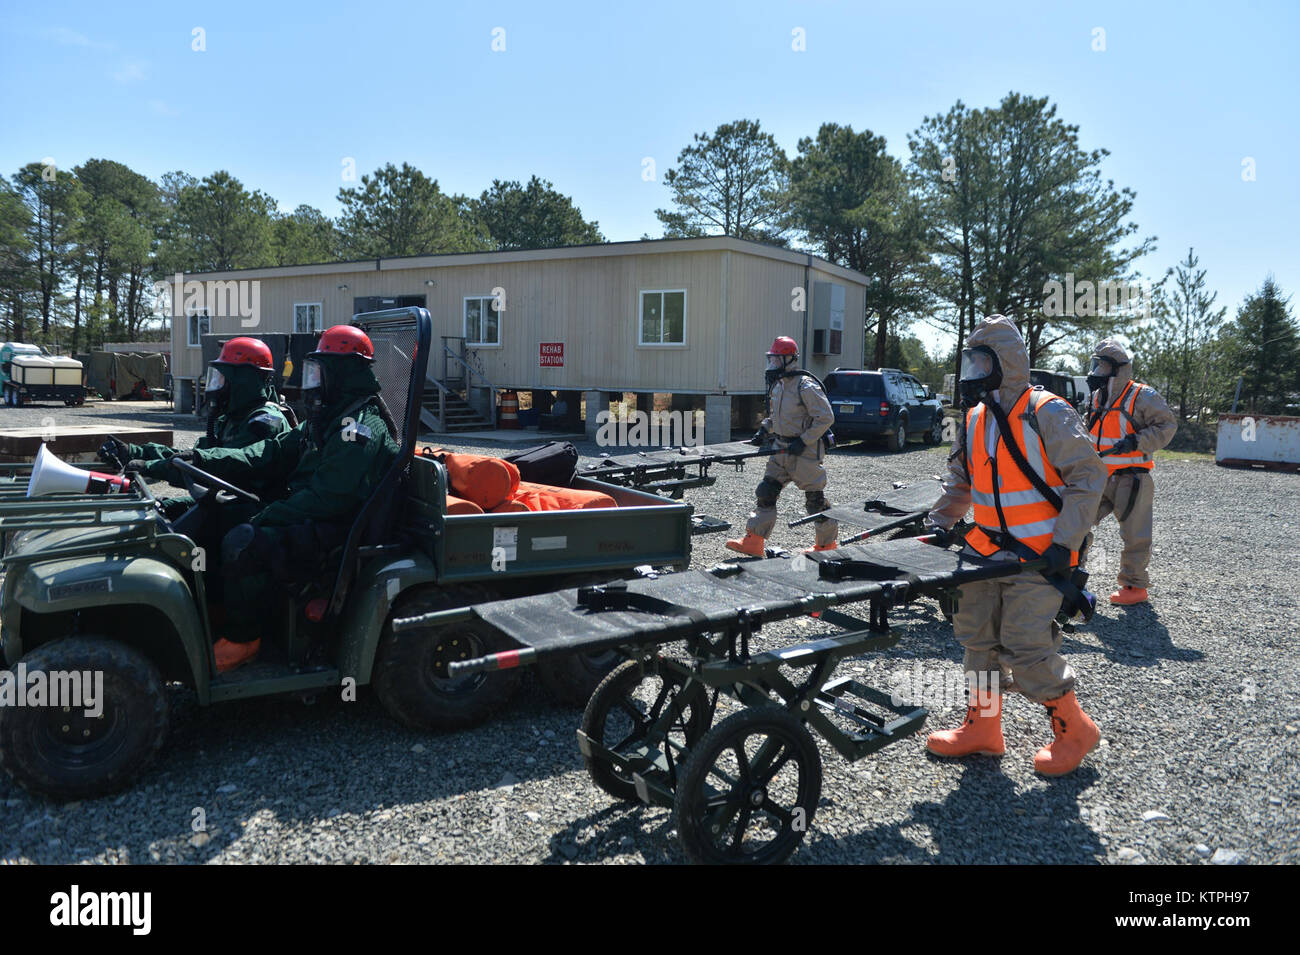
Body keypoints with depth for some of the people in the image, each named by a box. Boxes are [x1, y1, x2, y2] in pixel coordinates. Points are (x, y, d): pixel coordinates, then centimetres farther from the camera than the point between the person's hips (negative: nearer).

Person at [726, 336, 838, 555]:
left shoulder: (806, 387, -17)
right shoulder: (778, 385, 10)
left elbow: (826, 418, -18)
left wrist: (803, 441, -20)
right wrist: (765, 429, 8)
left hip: (805, 451, -9)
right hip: (782, 449, 9)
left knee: (815, 498, 2)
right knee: (766, 492, 4)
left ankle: (827, 544, 17)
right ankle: (754, 542, 7)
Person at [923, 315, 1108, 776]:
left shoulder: (1047, 414, -11)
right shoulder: (975, 418, 11)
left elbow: (1088, 476, -12)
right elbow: (960, 480, 22)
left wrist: (1064, 543, -16)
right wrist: (940, 523, 8)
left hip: (1038, 558, -7)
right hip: (986, 550, 8)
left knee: (1025, 647, -10)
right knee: (976, 634, 9)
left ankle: (1073, 729, 12)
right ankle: (983, 726, 24)